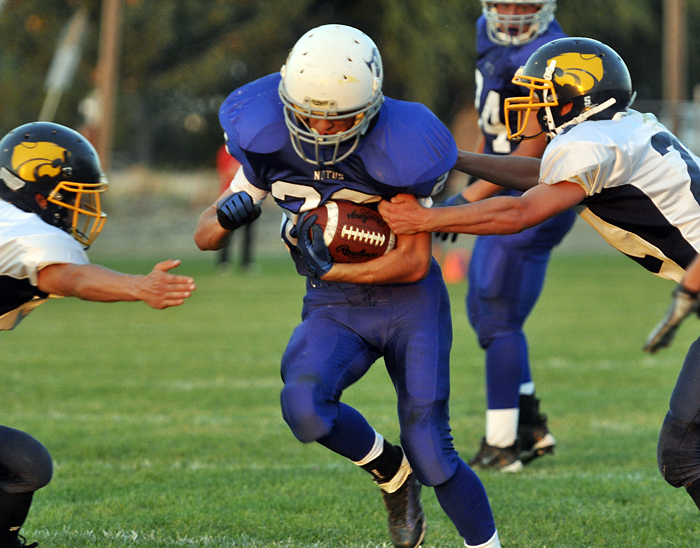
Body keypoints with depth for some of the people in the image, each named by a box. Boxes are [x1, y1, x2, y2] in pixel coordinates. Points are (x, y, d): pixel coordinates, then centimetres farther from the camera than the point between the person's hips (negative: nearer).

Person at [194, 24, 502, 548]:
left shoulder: (396, 149, -21)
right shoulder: (270, 141, -10)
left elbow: (415, 262, -15)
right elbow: (205, 236, -2)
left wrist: (330, 271, -23)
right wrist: (228, 215, -25)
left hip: (409, 299, -3)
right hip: (334, 308, 3)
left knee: (430, 455, -8)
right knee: (304, 406, -27)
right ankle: (391, 475, 2)